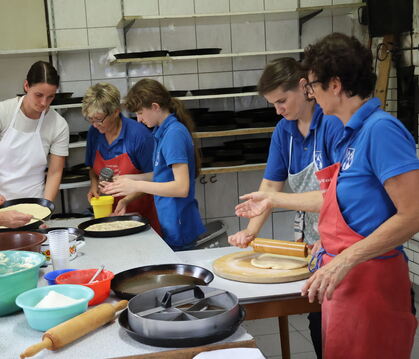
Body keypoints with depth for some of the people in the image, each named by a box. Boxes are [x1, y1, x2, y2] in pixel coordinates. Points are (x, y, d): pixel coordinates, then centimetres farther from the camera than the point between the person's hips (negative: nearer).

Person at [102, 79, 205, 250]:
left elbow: (181, 187, -23)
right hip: (170, 224, 9)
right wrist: (128, 179, 10)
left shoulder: (174, 133, -18)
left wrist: (136, 186, -22)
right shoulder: (161, 131, 10)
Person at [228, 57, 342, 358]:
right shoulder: (284, 130, 5)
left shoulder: (333, 122, -16)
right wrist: (251, 231, -3)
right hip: (309, 237, 6)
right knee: (317, 321, 13)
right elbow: (270, 185, 7)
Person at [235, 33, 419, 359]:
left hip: (371, 282, -8)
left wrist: (346, 259, -26)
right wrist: (273, 200, 29)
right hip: (343, 279, 9)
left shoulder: (380, 129, -18)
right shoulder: (351, 134, 9)